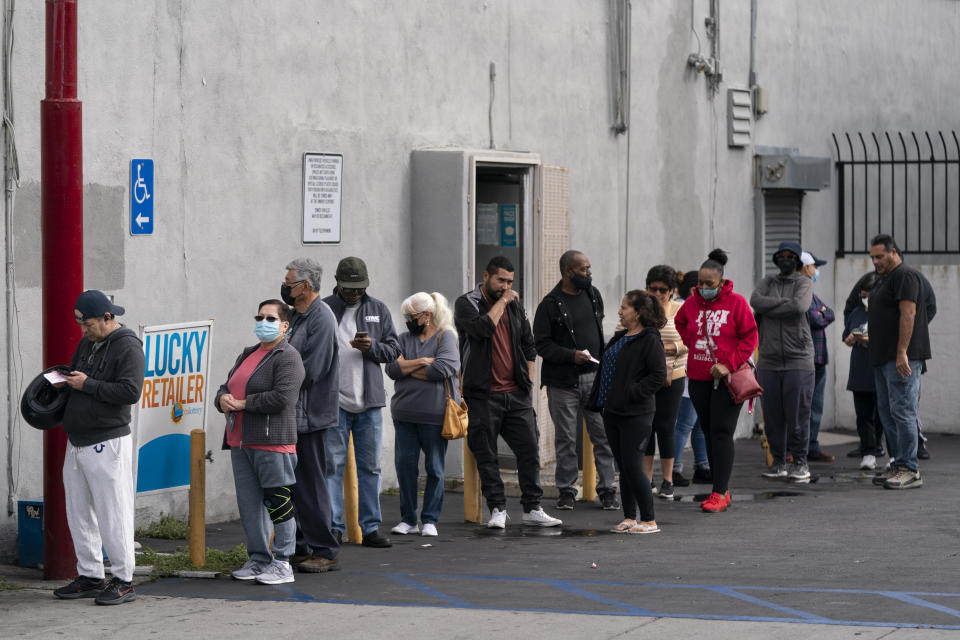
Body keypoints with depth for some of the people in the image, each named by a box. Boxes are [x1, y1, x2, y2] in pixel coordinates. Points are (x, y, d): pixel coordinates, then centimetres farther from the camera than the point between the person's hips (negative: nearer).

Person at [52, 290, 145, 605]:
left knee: (112, 513, -7)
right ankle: (90, 576, 19)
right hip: (76, 444, 9)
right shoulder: (86, 343, 16)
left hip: (107, 443, -9)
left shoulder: (128, 347, -10)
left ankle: (123, 581, -2)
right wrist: (64, 381, 6)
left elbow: (131, 391, -20)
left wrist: (87, 385, -16)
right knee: (79, 513, 10)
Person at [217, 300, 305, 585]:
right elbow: (227, 386, 24)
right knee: (249, 503, 9)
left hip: (272, 442, -9)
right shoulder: (248, 355, 21)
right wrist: (223, 399, -1)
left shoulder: (288, 357, -7)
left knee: (278, 502, -7)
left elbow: (282, 397, -19)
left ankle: (283, 564, -3)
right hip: (240, 442, 9)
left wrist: (243, 403, -13)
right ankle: (259, 559, 17)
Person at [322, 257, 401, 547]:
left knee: (370, 466, 7)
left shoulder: (378, 310, 10)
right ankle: (332, 527, 0)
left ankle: (371, 527, 12)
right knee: (333, 465, -3)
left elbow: (393, 349, 10)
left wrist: (372, 347, -11)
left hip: (369, 402, 3)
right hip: (333, 400, -3)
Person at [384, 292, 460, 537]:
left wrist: (407, 368, -5)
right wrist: (420, 362, -12)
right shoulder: (405, 339, 13)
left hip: (434, 415, -4)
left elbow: (442, 369, -16)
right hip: (405, 413, 4)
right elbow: (391, 368, 1)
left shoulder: (445, 337, -1)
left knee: (434, 468, 1)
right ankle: (408, 519, 11)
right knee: (405, 464, 2)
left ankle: (430, 520, 8)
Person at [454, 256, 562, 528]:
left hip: (516, 394, 4)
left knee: (530, 449, 1)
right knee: (486, 455, 0)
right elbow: (482, 328, -23)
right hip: (483, 394, -4)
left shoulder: (515, 305, 14)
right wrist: (501, 301, -12)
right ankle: (497, 509, 8)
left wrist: (528, 383, 13)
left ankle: (532, 509, 7)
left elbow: (528, 346, 21)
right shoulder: (466, 304, -2)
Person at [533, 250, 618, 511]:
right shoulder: (550, 304, -7)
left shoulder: (593, 295, 11)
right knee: (566, 439, 2)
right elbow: (541, 344, -8)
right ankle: (566, 491, 11)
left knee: (603, 434, -1)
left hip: (594, 376, 4)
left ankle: (607, 489, 5)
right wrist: (572, 355, -19)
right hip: (563, 381, -4)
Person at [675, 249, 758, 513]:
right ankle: (723, 491, 16)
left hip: (727, 379, -5)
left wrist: (729, 365, -15)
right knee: (709, 433, 8)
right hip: (698, 378, 5)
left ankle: (720, 494, -10)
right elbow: (680, 323, 26)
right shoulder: (691, 303, 5)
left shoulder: (736, 303, -8)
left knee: (721, 433, -10)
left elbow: (750, 337, -7)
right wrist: (692, 344, 11)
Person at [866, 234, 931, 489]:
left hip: (902, 359, -11)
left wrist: (902, 353, -24)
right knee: (887, 411, 10)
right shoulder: (885, 279, 21)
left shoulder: (904, 276, -11)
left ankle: (910, 471, -13)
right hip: (884, 359, 11)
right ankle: (899, 466, 14)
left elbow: (908, 313, -19)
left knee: (902, 411, -13)